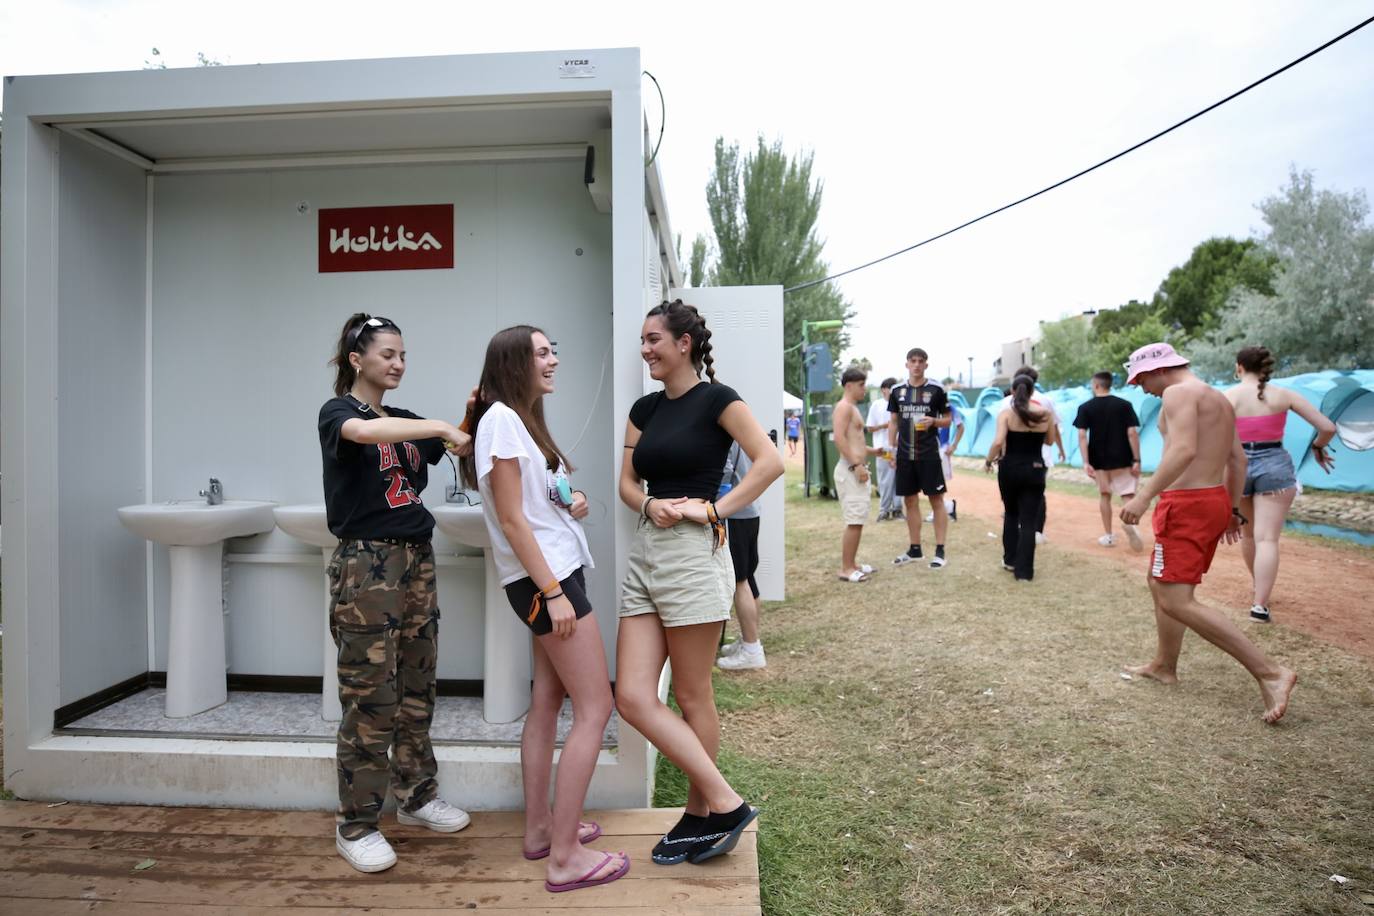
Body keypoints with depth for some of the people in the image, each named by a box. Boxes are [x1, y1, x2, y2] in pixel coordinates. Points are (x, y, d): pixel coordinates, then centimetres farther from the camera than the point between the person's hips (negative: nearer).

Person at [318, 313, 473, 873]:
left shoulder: (406, 422, 15)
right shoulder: (337, 412, -5)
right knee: (369, 699, -2)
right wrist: (439, 426, -28)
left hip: (415, 559, 7)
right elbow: (363, 432, -29)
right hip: (366, 562, -7)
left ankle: (416, 796, 28)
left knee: (416, 687, 13)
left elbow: (460, 447, 10)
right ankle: (355, 826, 12)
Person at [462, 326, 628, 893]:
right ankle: (565, 857, 1)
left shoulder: (523, 419, 16)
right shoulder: (501, 418, -13)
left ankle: (540, 828, 26)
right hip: (545, 576, -10)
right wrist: (553, 591, -19)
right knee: (594, 708, -7)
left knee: (548, 700, 14)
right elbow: (511, 520, -18)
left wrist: (572, 503, 3)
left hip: (554, 572, 10)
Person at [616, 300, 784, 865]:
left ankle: (702, 814, 23)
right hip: (645, 554, 7)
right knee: (633, 698, 2)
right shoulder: (645, 408, 15)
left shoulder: (714, 399, -4)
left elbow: (770, 462, -13)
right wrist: (649, 505, -6)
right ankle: (726, 804, 14)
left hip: (692, 553, -7)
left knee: (692, 697, 4)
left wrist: (712, 509, -15)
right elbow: (627, 482, 15)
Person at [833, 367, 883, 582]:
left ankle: (851, 564, 21)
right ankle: (846, 569, -4)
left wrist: (873, 451, 16)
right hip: (850, 470, -10)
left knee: (857, 521, 13)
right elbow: (839, 439, -22)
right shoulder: (844, 407, -11)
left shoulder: (853, 408, 21)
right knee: (854, 521, -9)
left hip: (856, 469, 10)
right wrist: (856, 464, -25)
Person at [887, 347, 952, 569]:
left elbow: (948, 419, 4)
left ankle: (940, 551, 5)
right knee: (910, 501, 9)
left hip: (929, 454, -3)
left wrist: (933, 421, -17)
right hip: (905, 455, 4)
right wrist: (892, 450, 4)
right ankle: (915, 549, 20)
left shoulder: (936, 390, -2)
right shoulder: (897, 391, 7)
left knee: (936, 500, -1)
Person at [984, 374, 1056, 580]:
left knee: (1010, 514, 21)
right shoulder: (1044, 413, 0)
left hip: (1010, 468, -1)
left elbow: (998, 442, -20)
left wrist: (988, 461, -6)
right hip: (1035, 469, 1)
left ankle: (1010, 560, 27)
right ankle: (1024, 570, 1)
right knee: (1028, 521, 3)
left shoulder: (1006, 414, -7)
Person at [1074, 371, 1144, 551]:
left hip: (1099, 460, 1)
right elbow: (1132, 433, -8)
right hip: (1122, 459, -1)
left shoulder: (1085, 407, -2)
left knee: (1104, 495, 16)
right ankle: (1129, 521, -24)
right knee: (1127, 494, 7)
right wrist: (1136, 460, -5)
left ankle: (1108, 536, 19)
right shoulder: (1124, 404, -2)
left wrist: (1086, 463, -10)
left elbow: (1082, 435, -10)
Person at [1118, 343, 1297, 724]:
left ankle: (1269, 672, -11)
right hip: (1215, 500, 11)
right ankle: (1164, 666, 29)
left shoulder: (1179, 393, -11)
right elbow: (1238, 459, 21)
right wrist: (1233, 509, 26)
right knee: (1160, 583, 21)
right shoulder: (1218, 398, 19)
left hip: (1187, 505, -11)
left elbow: (1183, 450, -26)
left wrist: (1143, 496, -29)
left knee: (1177, 601, -11)